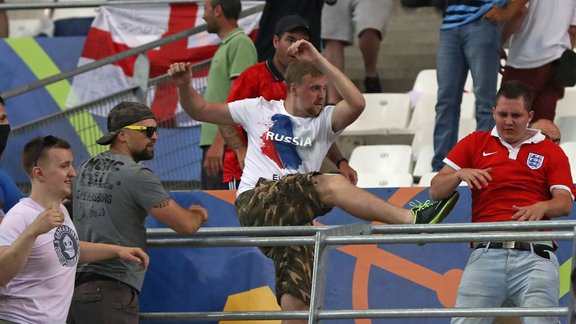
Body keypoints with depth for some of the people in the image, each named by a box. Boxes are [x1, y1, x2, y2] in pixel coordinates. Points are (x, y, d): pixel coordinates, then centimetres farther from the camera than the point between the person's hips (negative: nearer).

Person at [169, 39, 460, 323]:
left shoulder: (323, 121, 14)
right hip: (255, 205, -3)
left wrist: (318, 60, -6)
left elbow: (356, 104, -7)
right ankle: (411, 219, -31)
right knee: (332, 185, -27)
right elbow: (200, 110, 21)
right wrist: (184, 85, 3)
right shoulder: (259, 110, 15)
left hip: (293, 218, 3)